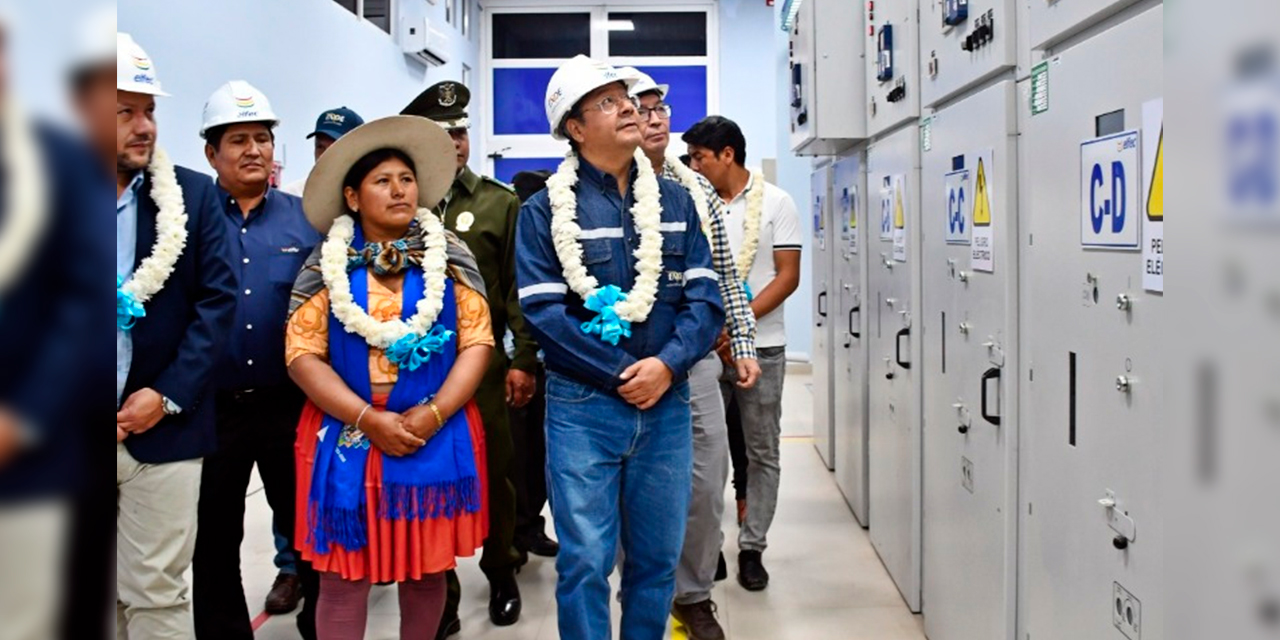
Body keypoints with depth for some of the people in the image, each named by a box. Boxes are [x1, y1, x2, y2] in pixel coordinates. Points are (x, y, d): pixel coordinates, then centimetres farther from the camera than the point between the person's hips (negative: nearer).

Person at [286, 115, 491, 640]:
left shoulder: (451, 257, 4)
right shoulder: (326, 264, 1)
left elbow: (477, 342, 0)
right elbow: (302, 355, -4)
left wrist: (434, 413, -13)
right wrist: (369, 420, -15)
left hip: (437, 438, 1)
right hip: (348, 439, -1)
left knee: (427, 569, 11)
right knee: (344, 575, 2)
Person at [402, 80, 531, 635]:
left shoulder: (500, 202, 4)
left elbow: (519, 288, 0)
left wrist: (523, 359, -6)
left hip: (483, 364, -1)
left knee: (493, 476, 10)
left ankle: (501, 574, 30)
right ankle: (439, 592, 18)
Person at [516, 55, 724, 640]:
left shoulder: (674, 201, 10)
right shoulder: (546, 210, -1)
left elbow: (705, 297, 4)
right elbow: (543, 311, -10)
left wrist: (667, 364, -12)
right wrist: (621, 374, -14)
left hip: (666, 404, 4)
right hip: (581, 406, -3)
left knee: (657, 558, 12)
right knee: (585, 561, 0)